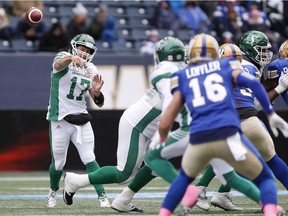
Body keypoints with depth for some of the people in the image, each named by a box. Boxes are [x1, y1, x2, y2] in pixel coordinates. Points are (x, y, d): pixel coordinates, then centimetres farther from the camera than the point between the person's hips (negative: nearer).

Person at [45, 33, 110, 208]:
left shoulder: (91, 70, 6)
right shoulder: (63, 58, -7)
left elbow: (99, 103, 6)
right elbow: (59, 64, -36)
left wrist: (96, 91, -17)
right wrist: (71, 58, -59)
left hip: (82, 120, 3)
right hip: (60, 120, -3)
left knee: (89, 159, -8)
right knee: (59, 163, 8)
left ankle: (102, 196, -10)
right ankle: (53, 191, 36)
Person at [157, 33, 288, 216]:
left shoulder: (183, 77, 22)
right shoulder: (226, 66, 21)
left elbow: (165, 123, 19)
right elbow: (253, 84, 1)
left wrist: (162, 140, 41)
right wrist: (271, 115, 6)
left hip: (198, 139, 2)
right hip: (228, 135, -2)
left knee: (185, 177, 33)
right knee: (264, 179, 16)